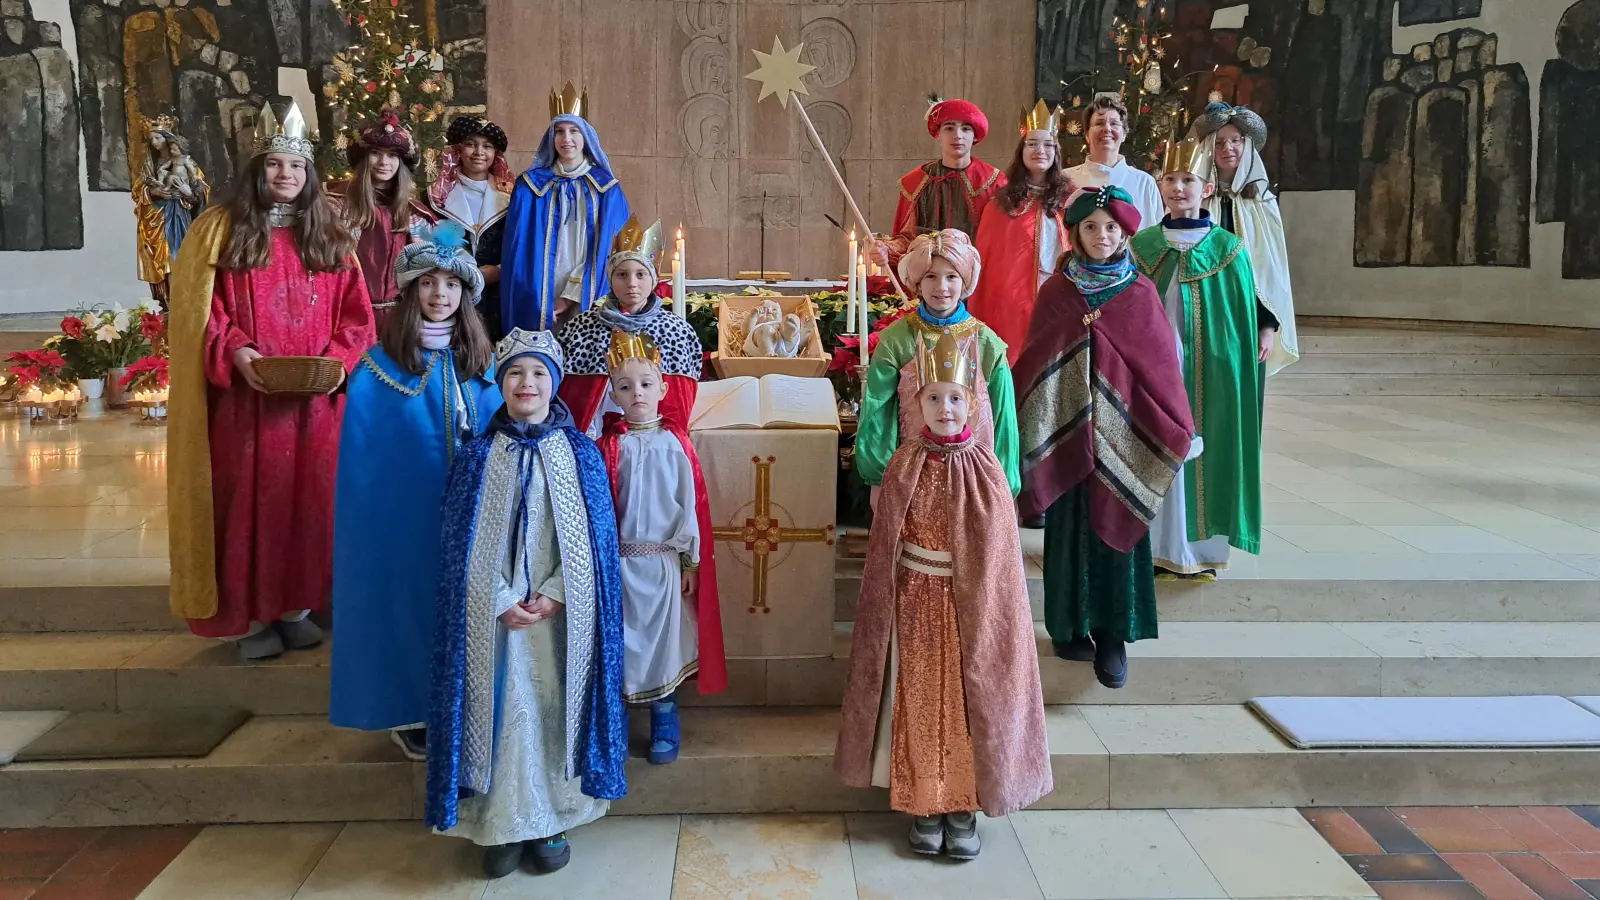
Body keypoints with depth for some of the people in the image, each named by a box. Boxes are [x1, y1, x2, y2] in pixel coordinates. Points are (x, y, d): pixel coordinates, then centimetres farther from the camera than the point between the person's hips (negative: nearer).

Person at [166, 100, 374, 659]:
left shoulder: (329, 235, 9)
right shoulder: (220, 229, 1)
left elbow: (356, 316, 7)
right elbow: (197, 312, -2)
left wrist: (338, 359, -9)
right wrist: (234, 352, -17)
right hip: (244, 398, -2)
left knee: (309, 498, 7)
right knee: (248, 498, 2)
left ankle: (297, 605, 20)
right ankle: (252, 615, 13)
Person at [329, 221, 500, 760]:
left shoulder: (482, 364, 5)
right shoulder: (378, 368, -6)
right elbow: (360, 459, -4)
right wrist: (369, 526, -7)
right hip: (404, 516, -3)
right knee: (410, 599, 5)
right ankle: (409, 715, 23)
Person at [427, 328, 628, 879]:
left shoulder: (581, 455, 3)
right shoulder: (477, 457, 2)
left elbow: (593, 538, 0)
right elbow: (463, 544, -1)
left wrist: (554, 594, -12)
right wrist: (502, 601, -12)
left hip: (562, 612, 0)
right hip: (495, 614, 0)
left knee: (554, 707, 3)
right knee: (502, 708, 0)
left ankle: (550, 820, 17)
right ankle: (503, 824, 12)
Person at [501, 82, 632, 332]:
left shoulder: (606, 188, 6)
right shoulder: (530, 185, 5)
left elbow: (610, 249, -1)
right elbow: (520, 250, 1)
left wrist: (572, 295, -10)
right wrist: (537, 301, -11)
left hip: (591, 304, 0)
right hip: (541, 304, 0)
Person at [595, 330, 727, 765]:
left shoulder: (674, 444, -1)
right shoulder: (608, 447, 0)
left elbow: (690, 503, 1)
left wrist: (691, 561, 0)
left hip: (664, 559, 0)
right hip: (618, 560, 0)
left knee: (663, 636, 6)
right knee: (619, 637, 6)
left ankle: (664, 724, 19)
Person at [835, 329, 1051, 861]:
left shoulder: (984, 468, -6)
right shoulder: (905, 465, -2)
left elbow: (996, 554, -3)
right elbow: (885, 548, 2)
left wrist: (984, 609, -6)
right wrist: (885, 607, 1)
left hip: (970, 603, -1)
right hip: (915, 602, 1)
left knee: (967, 700, 6)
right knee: (920, 701, 7)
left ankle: (963, 806, 19)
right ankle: (924, 805, 20)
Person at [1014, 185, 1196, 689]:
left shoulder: (1141, 294, 1)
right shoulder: (1056, 292, 3)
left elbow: (1161, 365, 3)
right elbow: (1032, 363, 5)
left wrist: (1179, 431, 2)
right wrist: (1025, 426, 3)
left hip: (1123, 429, 0)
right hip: (1065, 431, 1)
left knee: (1116, 529, 2)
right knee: (1068, 529, 7)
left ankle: (1112, 636, 9)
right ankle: (1069, 627, 20)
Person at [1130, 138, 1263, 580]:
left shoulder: (1228, 249, 0)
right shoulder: (1144, 244, 4)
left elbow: (1245, 312, 4)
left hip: (1210, 370, -1)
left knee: (1206, 448, 3)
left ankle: (1201, 546, 15)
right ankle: (1161, 545, 14)